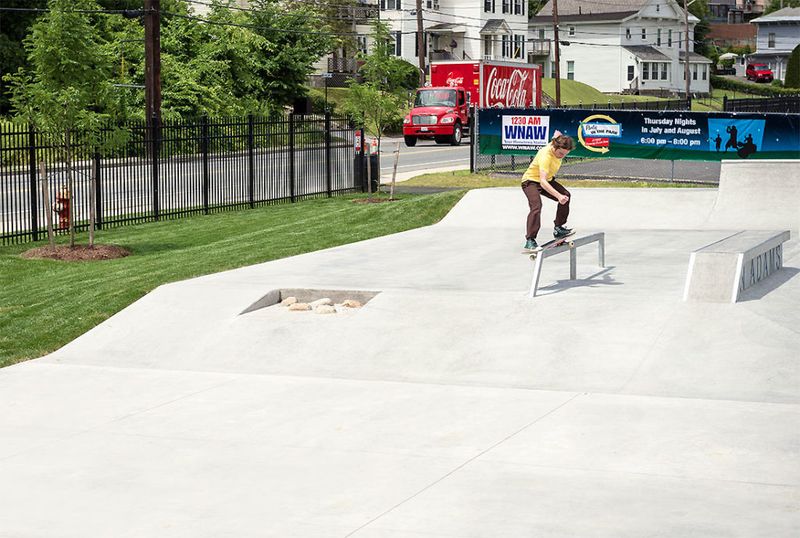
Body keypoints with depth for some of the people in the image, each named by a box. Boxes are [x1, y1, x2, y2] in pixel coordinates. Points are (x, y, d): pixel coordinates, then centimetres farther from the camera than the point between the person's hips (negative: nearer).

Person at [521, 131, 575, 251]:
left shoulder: (559, 149, -14)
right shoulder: (545, 156, -37)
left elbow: (557, 133, 13)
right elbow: (543, 182, -46)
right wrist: (558, 196, -55)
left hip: (547, 180, 8)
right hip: (531, 181, -8)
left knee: (566, 195, -2)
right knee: (536, 206, -28)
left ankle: (558, 228, 13)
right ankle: (530, 241, -29)